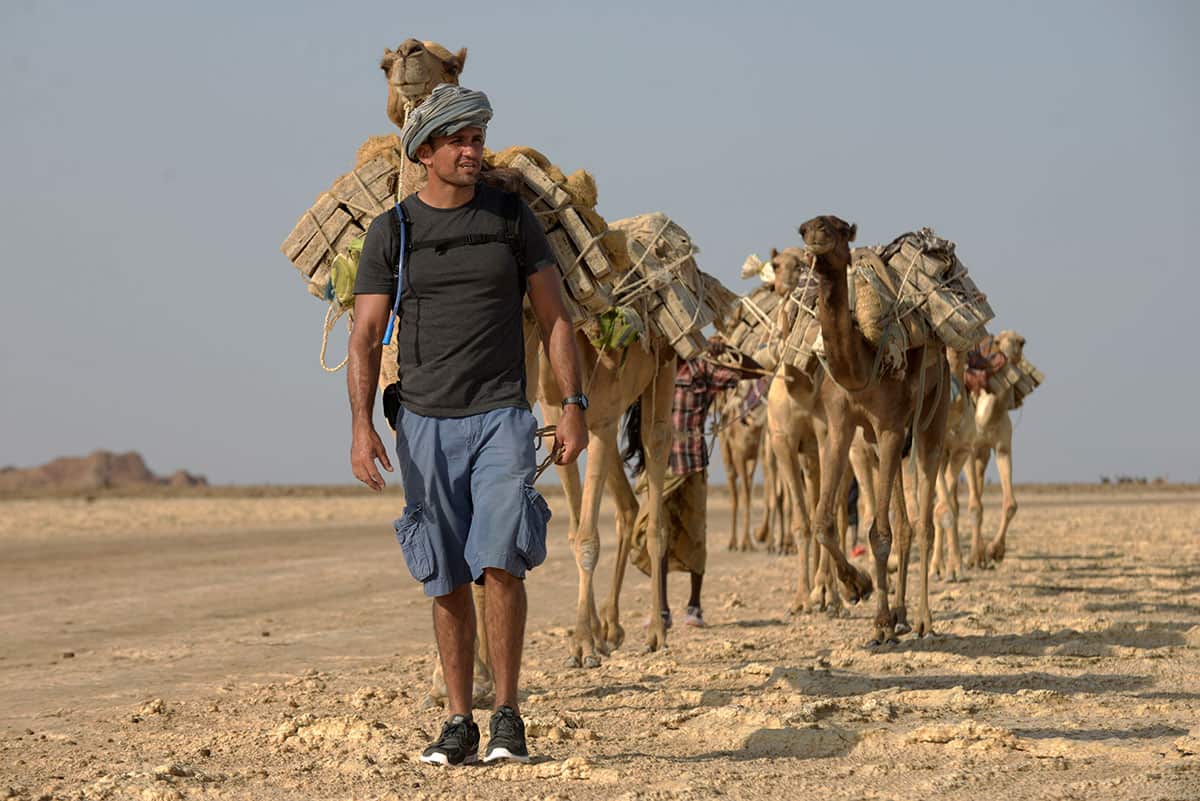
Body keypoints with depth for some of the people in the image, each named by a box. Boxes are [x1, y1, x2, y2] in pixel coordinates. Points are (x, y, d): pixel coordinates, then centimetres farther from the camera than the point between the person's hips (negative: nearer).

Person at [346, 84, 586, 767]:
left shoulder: (513, 216, 5)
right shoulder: (391, 232, 3)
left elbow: (555, 316, 7)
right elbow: (366, 337, 1)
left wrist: (575, 406, -2)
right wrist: (361, 425, -12)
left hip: (502, 416, -1)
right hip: (425, 423, 1)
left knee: (500, 562, -15)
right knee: (448, 581, 4)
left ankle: (508, 717, -5)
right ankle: (459, 725, 12)